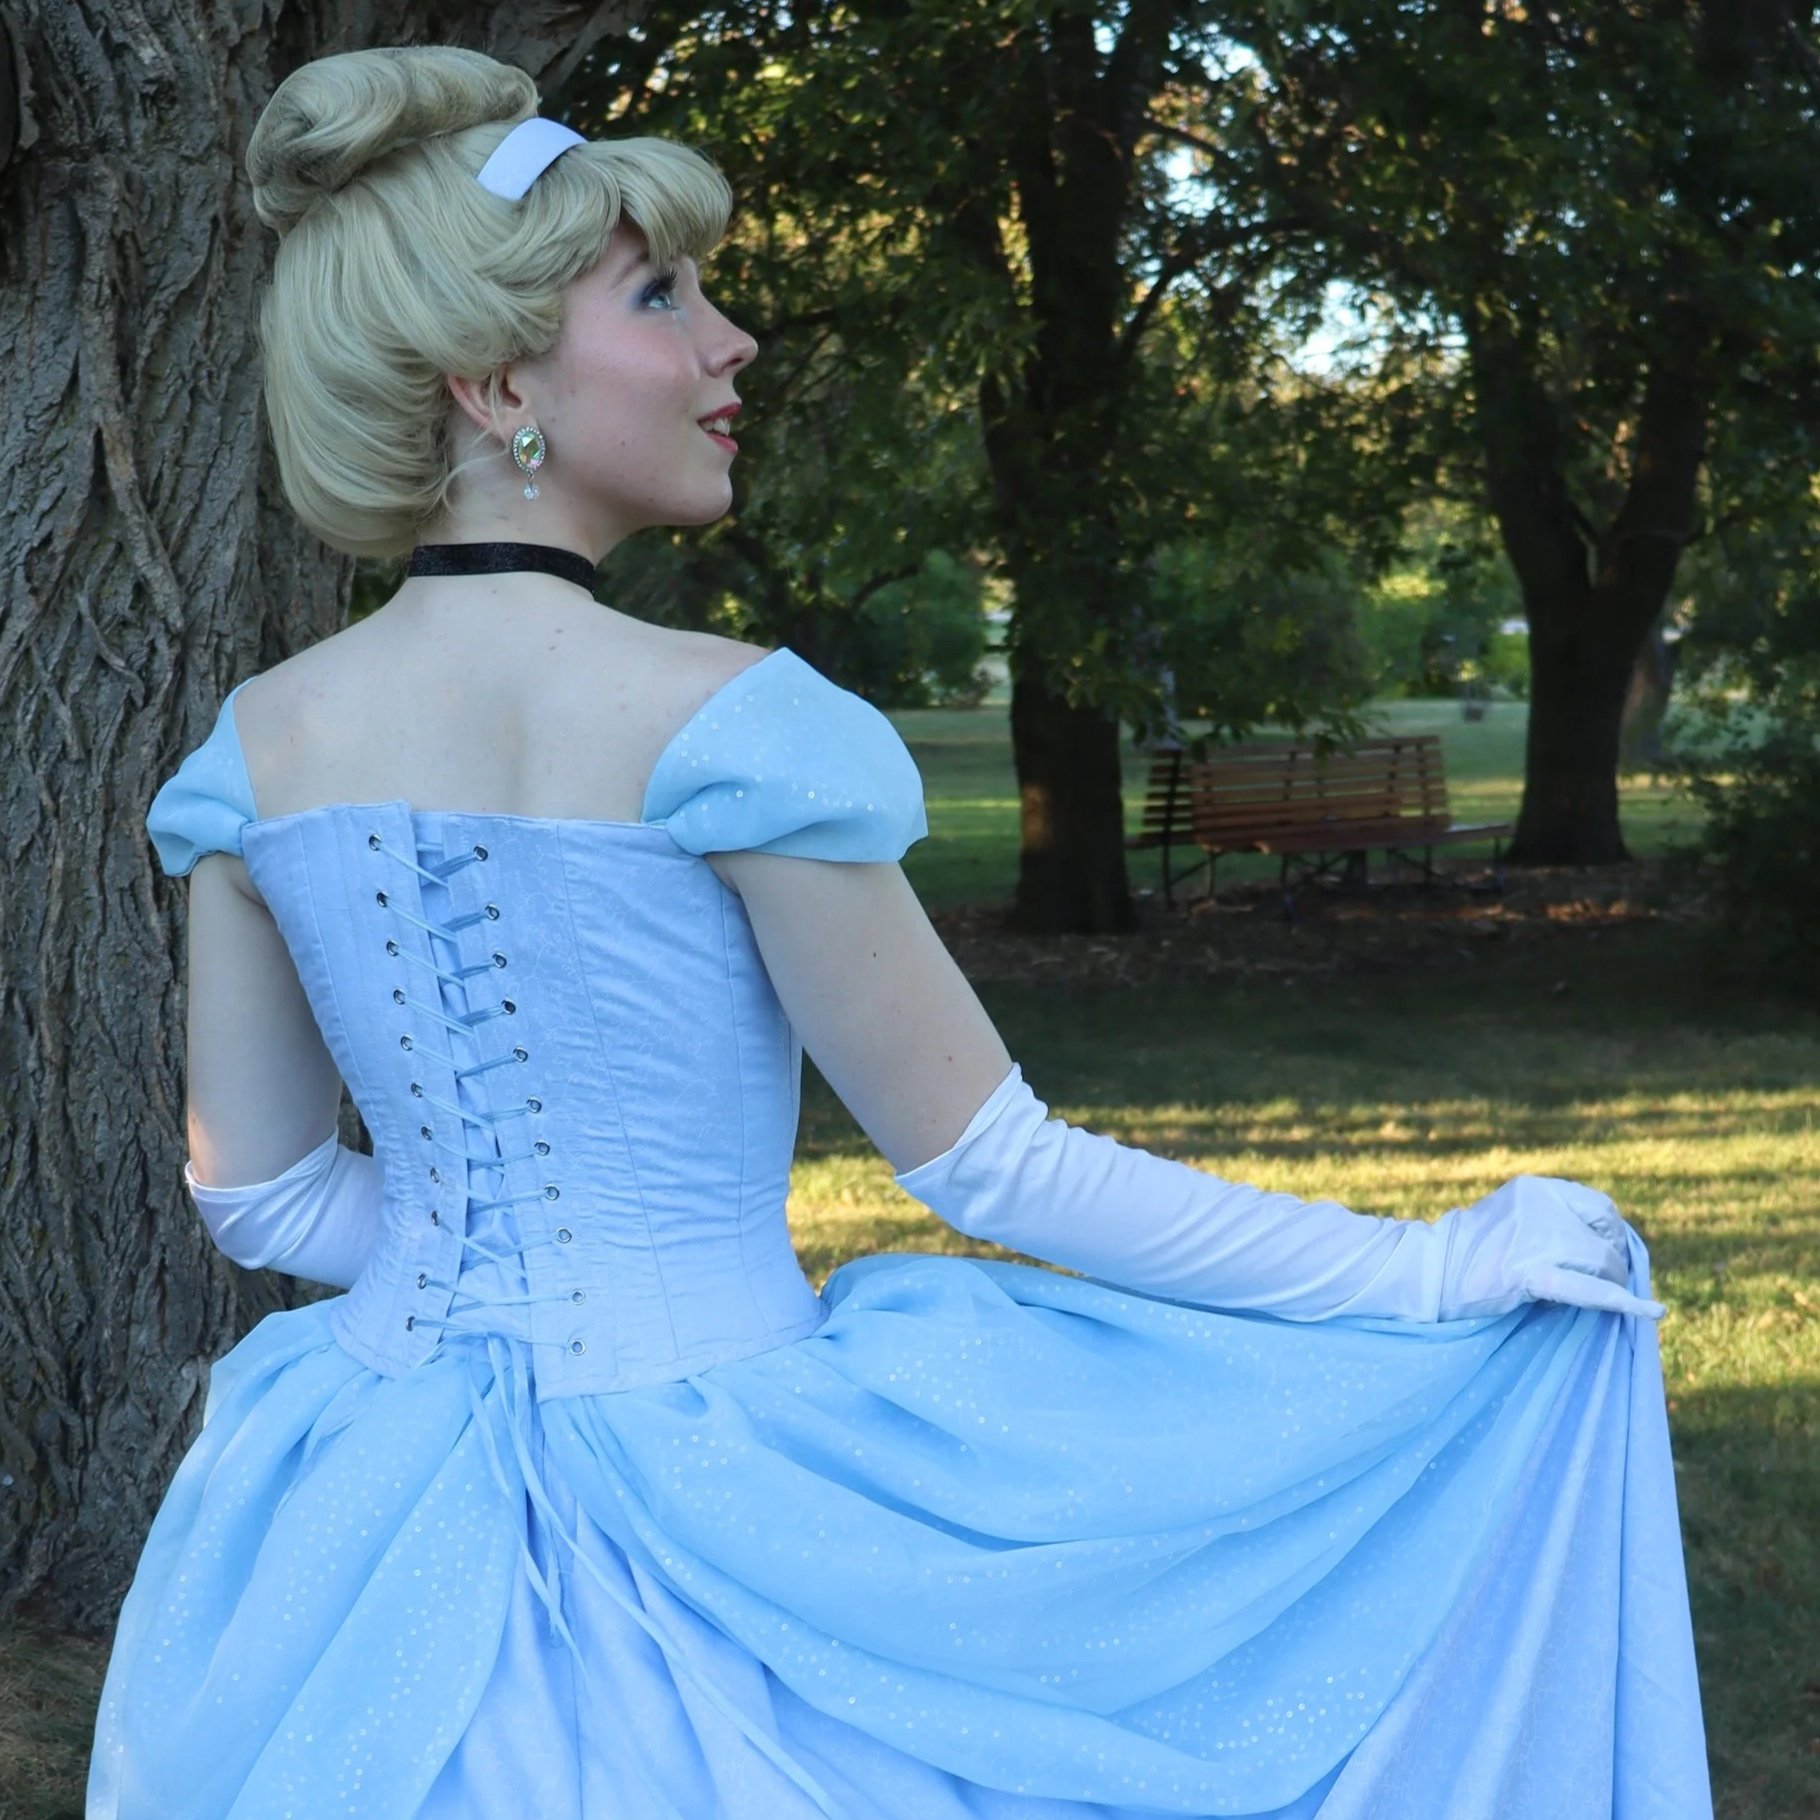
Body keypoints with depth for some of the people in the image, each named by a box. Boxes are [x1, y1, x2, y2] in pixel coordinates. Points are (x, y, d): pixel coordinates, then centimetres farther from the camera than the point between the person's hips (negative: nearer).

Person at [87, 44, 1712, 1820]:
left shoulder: (257, 747, -1)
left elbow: (259, 1195, 8)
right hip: (697, 1514, -6)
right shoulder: (720, 723, -17)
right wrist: (1426, 1274, -4)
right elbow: (988, 1164, -13)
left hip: (378, 1532, 6)